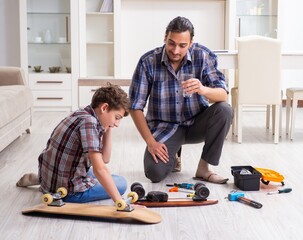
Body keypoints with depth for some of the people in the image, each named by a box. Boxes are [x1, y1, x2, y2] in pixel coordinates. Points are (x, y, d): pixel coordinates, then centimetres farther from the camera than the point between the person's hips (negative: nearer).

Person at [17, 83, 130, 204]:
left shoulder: (83, 114, 5)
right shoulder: (88, 121, -23)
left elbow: (104, 159, 8)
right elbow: (99, 169, -31)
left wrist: (108, 130, -1)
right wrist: (120, 202, -34)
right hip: (67, 191, -8)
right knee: (121, 183, 3)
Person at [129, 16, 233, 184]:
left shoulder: (203, 56, -13)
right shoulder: (148, 62, -15)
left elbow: (223, 95, -18)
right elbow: (135, 107, -10)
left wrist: (203, 89, -41)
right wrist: (150, 141, -18)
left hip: (196, 124, 1)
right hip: (164, 126, -1)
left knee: (224, 110, -28)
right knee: (155, 172, -24)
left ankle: (203, 168, -13)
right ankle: (171, 155, 15)